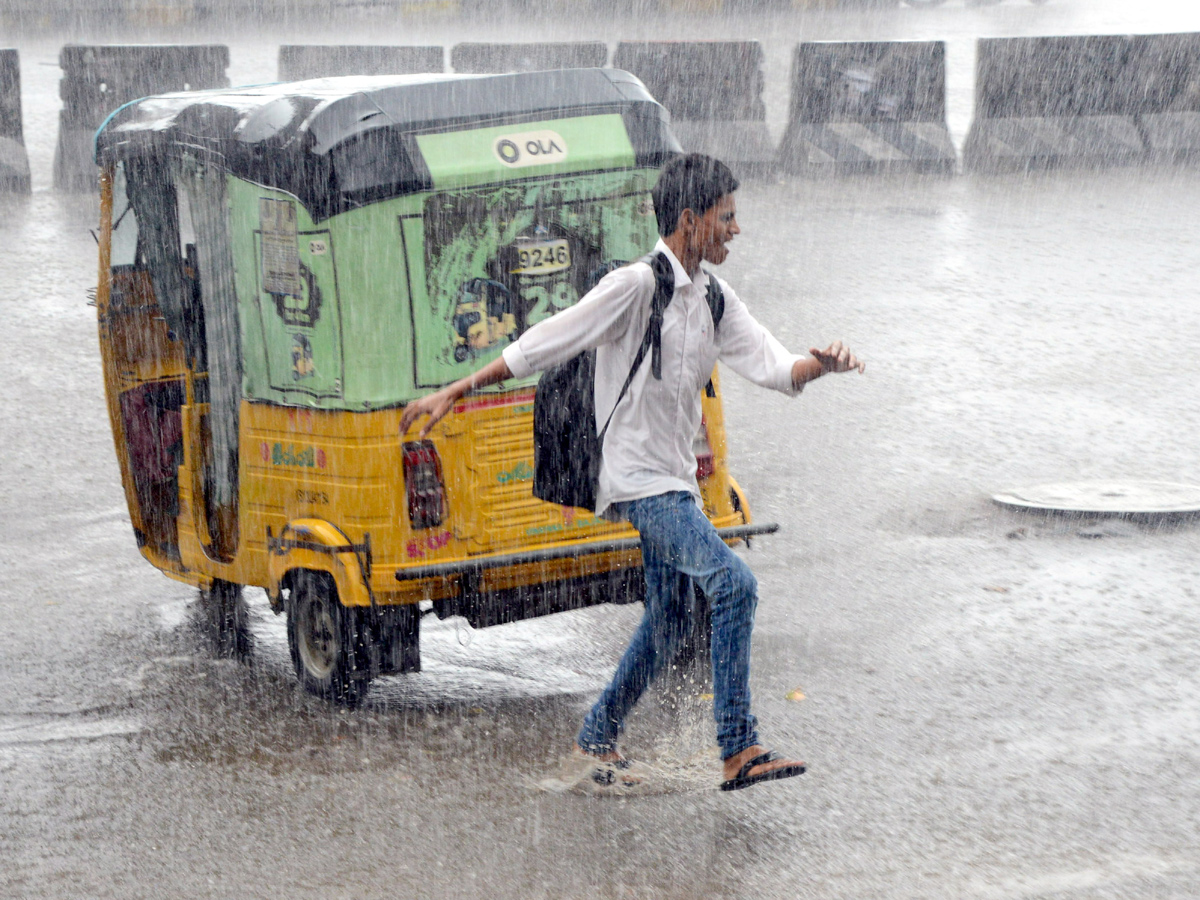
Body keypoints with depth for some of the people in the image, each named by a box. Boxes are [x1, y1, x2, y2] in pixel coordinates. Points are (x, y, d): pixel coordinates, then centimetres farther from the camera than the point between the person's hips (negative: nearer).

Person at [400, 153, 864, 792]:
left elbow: (772, 367, 2)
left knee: (669, 621, 16)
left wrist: (820, 364, -20)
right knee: (732, 581, -21)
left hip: (674, 480, 9)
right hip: (638, 480, -9)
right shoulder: (636, 285, -15)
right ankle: (738, 750, -19)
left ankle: (597, 739, 34)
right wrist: (454, 393, -14)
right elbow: (544, 344, -14)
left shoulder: (714, 299, 9)